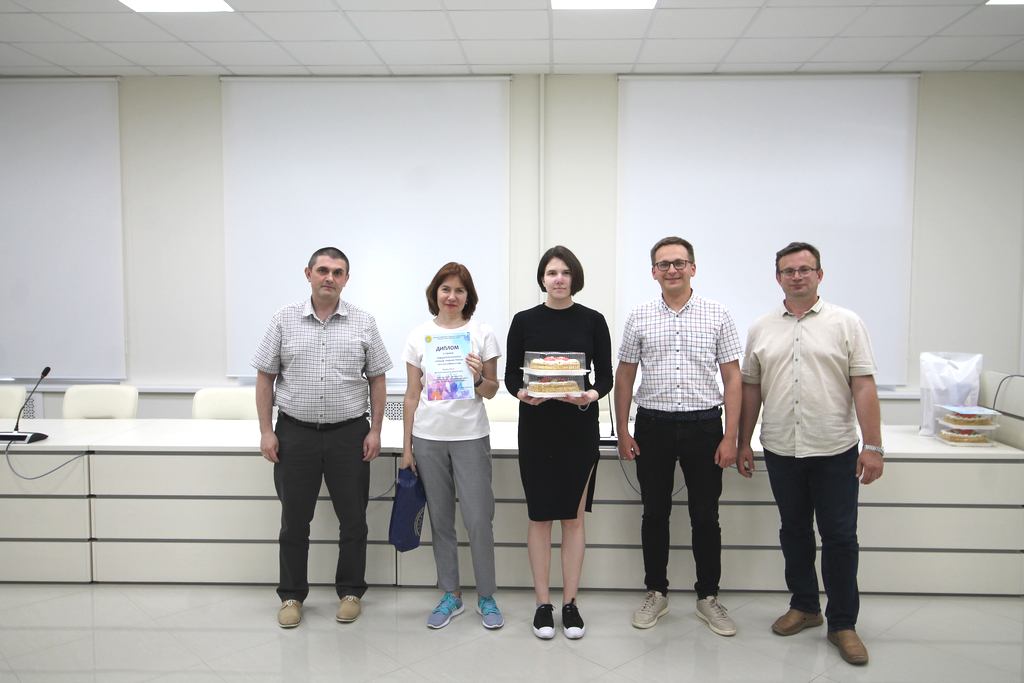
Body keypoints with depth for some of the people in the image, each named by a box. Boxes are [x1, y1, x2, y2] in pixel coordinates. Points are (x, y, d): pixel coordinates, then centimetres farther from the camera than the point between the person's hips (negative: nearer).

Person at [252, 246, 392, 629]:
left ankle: (350, 591, 24)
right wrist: (266, 431, -2)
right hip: (295, 433, 0)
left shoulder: (363, 323, 1)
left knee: (353, 519, 7)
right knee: (294, 519, 9)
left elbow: (376, 380, 4)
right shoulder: (284, 321, 1)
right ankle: (292, 595, 24)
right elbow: (265, 378, 3)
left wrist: (375, 430, -2)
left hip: (349, 433, 0)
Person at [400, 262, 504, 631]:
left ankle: (486, 597, 16)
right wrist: (406, 446, 5)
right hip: (428, 438, 2)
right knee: (440, 520, 10)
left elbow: (492, 391, 5)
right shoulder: (419, 336, 5)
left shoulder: (482, 334, 1)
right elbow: (412, 394, 7)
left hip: (470, 437, -2)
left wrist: (479, 378, -17)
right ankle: (450, 595, 24)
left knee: (479, 519, -1)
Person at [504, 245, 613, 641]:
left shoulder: (592, 321, 1)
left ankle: (570, 603, 20)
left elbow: (605, 375, 0)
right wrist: (521, 393, -21)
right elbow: (511, 374, 1)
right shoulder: (524, 321, 1)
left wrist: (591, 395, -21)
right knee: (540, 516, 6)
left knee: (574, 516, 7)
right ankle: (543, 603, 19)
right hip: (536, 426, 0)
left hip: (580, 426, 0)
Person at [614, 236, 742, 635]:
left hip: (703, 424, -1)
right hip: (653, 425, 1)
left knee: (705, 515, 8)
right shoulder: (639, 318, 3)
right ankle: (656, 593, 24)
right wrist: (622, 431, 2)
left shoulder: (717, 315, 0)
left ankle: (708, 596, 23)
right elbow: (624, 376, 7)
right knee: (655, 513, 10)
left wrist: (730, 436, -7)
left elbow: (732, 377, 0)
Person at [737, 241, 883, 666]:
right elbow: (751, 389, 10)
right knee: (794, 533, 14)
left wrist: (873, 446, -11)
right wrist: (744, 443, 7)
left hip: (835, 452, -3)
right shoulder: (761, 330, 7)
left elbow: (864, 386, -6)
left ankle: (843, 623, 16)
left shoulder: (846, 323, -1)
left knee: (840, 539, 3)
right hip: (781, 452, 3)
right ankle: (804, 606, 31)